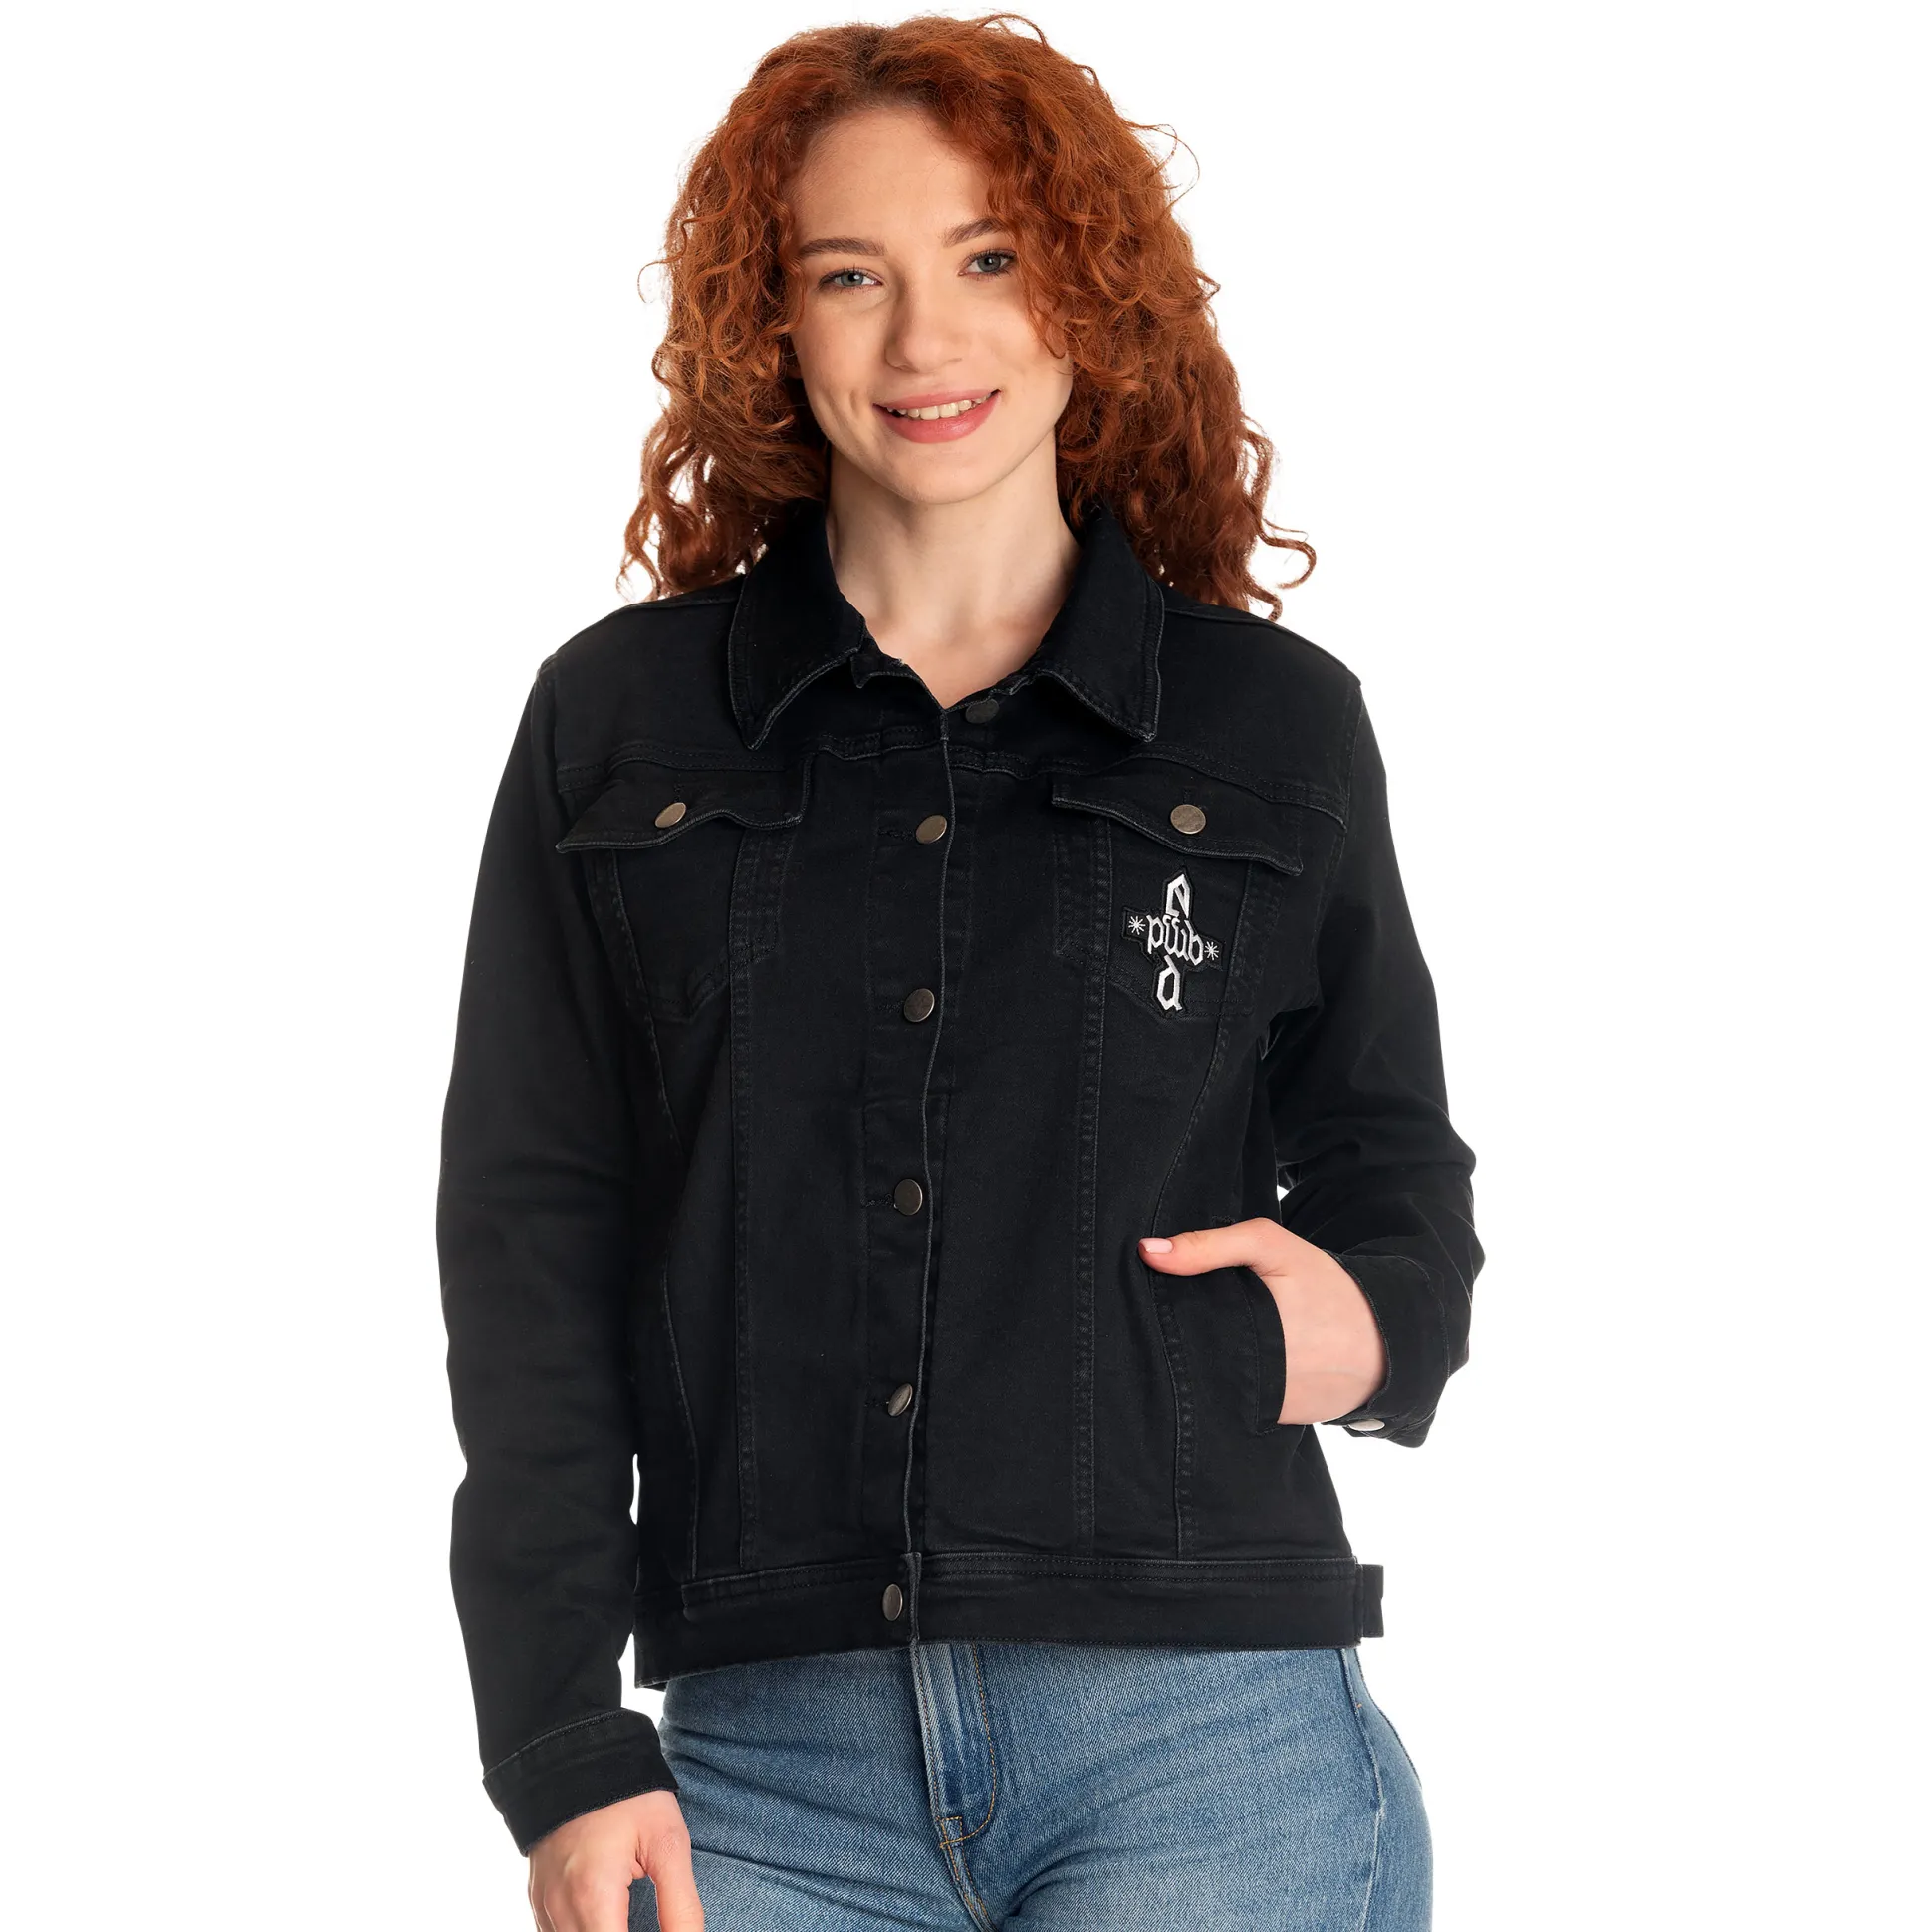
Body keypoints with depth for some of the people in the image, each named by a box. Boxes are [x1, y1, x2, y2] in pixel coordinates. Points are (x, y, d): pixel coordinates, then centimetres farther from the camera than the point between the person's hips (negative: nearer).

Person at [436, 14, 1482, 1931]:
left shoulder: (1278, 726, 9)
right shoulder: (615, 726, 9)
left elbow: (1395, 1162, 20)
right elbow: (530, 1235, 6)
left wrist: (1379, 1322, -4)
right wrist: (567, 1753, -2)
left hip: (1206, 1737, 0)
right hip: (775, 1762, 1)